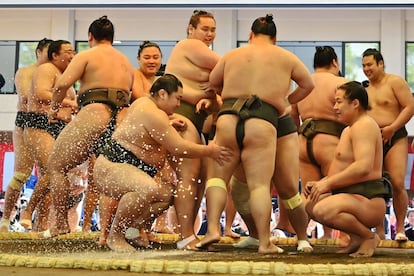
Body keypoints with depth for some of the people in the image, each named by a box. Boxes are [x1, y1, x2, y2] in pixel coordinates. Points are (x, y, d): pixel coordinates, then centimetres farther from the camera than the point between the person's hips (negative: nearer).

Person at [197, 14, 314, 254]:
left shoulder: (233, 55, 16)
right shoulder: (285, 57, 14)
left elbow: (213, 83, 30)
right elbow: (308, 84, 24)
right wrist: (288, 100, 37)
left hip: (228, 118, 1)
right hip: (262, 124, -1)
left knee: (218, 177, 10)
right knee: (260, 184, -3)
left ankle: (213, 229, -6)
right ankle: (265, 242, -7)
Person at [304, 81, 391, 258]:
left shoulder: (364, 125, -12)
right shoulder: (348, 129, 23)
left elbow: (363, 167, -26)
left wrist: (328, 183, -22)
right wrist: (320, 183, 6)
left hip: (366, 199, -11)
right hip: (351, 195, 11)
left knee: (322, 210, -33)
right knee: (308, 204, 14)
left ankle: (369, 237, -10)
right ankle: (356, 237, 10)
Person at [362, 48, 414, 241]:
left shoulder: (394, 82, -1)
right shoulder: (365, 90, 19)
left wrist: (392, 128, -15)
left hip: (394, 138, -6)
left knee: (397, 183, -15)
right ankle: (379, 232, 4)